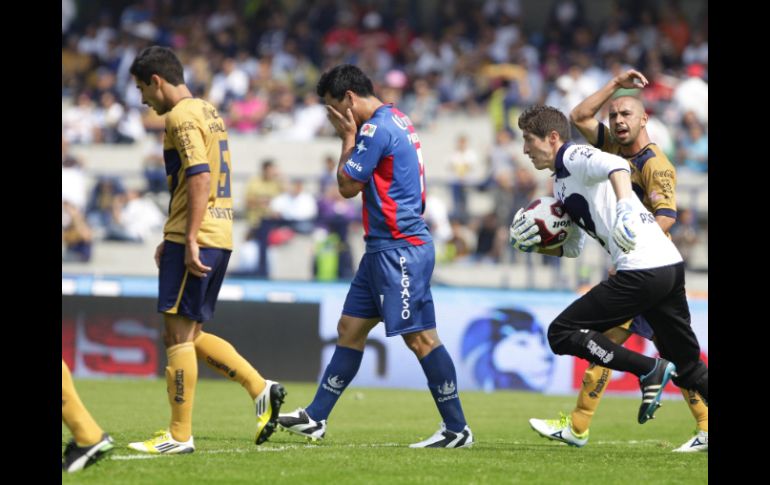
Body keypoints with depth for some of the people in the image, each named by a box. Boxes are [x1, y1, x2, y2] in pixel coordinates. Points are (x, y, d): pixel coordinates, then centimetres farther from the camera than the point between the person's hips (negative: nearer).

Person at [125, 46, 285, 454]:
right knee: (189, 334, 15)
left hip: (197, 239, -10)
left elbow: (200, 177, -21)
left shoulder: (181, 116, -10)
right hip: (220, 236, 10)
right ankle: (260, 388, 9)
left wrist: (189, 240, -23)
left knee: (178, 334, -6)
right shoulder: (208, 111, 20)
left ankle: (179, 435, -4)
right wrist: (172, 239, 25)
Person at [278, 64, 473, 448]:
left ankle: (457, 429, -5)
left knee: (420, 337, -8)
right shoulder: (395, 120, 15)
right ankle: (315, 419, 18)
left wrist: (348, 137, -1)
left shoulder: (377, 129, -16)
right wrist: (352, 136, 14)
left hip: (399, 249, -11)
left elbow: (347, 186, -9)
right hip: (384, 247, 11)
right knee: (350, 328, 13)